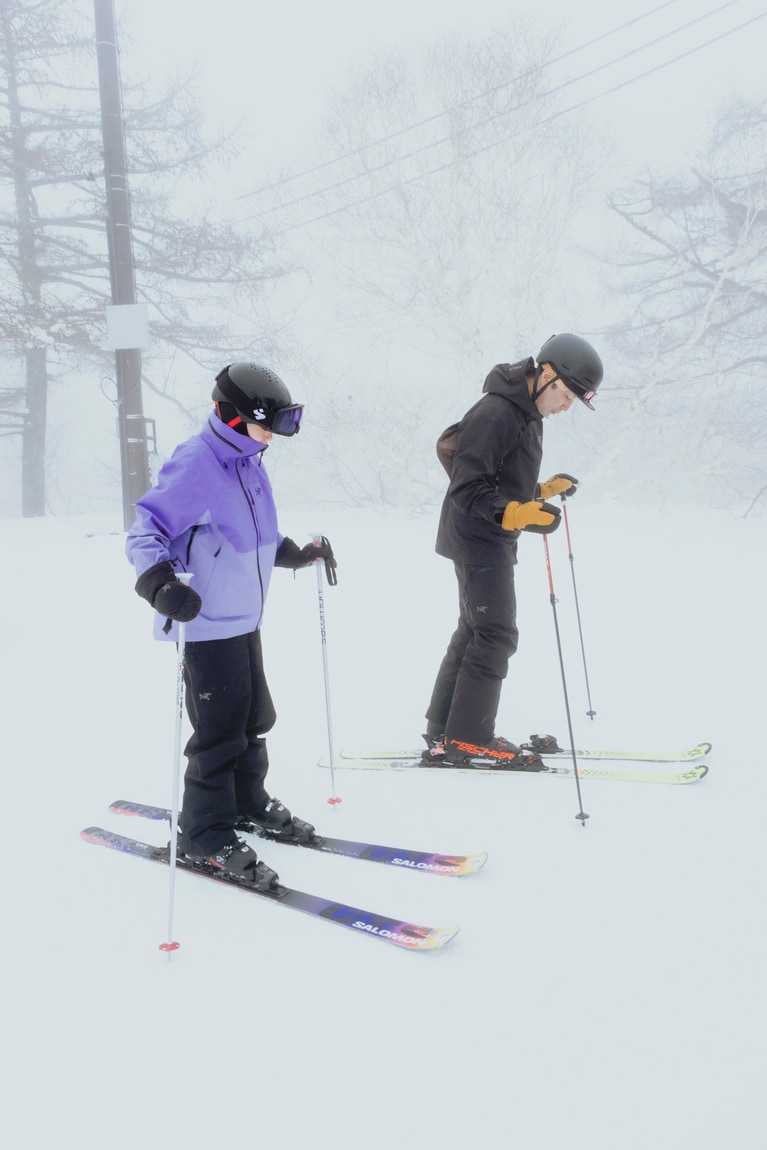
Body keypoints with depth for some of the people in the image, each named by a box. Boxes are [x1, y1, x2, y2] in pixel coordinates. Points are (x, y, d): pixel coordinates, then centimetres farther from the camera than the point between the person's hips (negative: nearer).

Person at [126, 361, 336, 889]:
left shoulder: (250, 464, 9)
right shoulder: (194, 467, -21)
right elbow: (146, 533, -24)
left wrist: (298, 554, 28)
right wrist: (161, 583, -39)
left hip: (244, 620, 9)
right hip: (205, 625, -9)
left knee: (254, 717, 20)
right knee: (220, 731, -2)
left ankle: (248, 801, 40)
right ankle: (207, 836, 12)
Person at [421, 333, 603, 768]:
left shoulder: (528, 415, 12)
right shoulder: (495, 412, -20)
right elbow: (467, 487, -24)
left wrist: (543, 491, 9)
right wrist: (517, 514, -34)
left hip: (495, 542, 10)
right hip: (480, 541, -10)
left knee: (475, 633, 13)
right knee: (496, 636, -8)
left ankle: (445, 731, 19)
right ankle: (468, 738, -2)